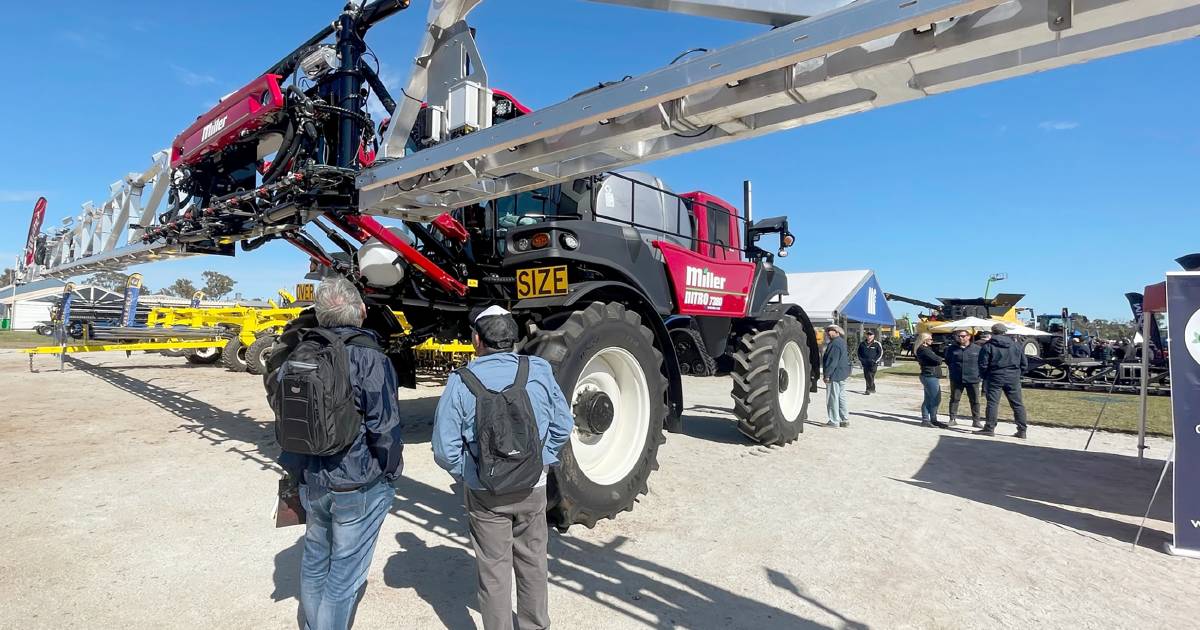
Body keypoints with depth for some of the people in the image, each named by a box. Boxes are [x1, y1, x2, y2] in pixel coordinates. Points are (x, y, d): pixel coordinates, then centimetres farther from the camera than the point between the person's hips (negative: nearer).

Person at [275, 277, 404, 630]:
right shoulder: (370, 359, -20)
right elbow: (385, 429, -18)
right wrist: (391, 473, -3)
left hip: (311, 482, 7)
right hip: (359, 486, -7)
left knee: (314, 561, 24)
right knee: (344, 573, 7)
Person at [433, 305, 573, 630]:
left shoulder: (461, 383, -13)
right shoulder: (539, 371, -9)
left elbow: (445, 449, -11)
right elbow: (563, 425, -3)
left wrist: (467, 473, 5)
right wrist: (543, 459, 8)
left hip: (485, 493, -2)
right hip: (532, 487, 2)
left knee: (493, 570, 15)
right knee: (532, 562, 22)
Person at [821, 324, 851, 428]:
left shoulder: (835, 344, -18)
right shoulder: (842, 342, 15)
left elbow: (832, 361, -22)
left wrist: (827, 374, -19)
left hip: (834, 376, -10)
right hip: (842, 375, 10)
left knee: (833, 398, -3)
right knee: (841, 398, 15)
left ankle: (834, 421, 1)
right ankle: (845, 420, 21)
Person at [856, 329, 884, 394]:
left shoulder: (877, 344, -1)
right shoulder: (862, 343, 8)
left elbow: (880, 353, 1)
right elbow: (859, 352, 18)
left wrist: (875, 360, -7)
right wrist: (860, 359, 6)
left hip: (873, 364, -4)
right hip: (865, 363, 4)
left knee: (870, 376, -12)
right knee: (866, 376, 7)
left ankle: (869, 389, -12)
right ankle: (872, 389, 23)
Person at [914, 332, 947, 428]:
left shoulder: (926, 349, 17)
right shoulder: (924, 350, -16)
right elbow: (937, 359, -19)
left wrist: (938, 360, -4)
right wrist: (941, 360, 1)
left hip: (928, 376, 10)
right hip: (930, 376, -10)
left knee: (928, 399, 12)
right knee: (935, 399, -3)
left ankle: (925, 420, 16)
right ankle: (933, 420, 4)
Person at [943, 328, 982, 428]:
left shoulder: (977, 349, 0)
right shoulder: (951, 349, 3)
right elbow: (947, 361, 15)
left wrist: (979, 374, 0)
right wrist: (953, 371, 8)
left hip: (973, 379, -1)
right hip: (956, 380, 1)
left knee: (975, 400, 5)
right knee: (954, 399, 6)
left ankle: (976, 421, 14)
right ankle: (952, 419, 14)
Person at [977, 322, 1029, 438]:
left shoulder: (988, 346, -5)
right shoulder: (1015, 345, 7)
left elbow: (983, 364, -8)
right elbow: (1024, 363, 9)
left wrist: (984, 376, 7)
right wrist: (1017, 374, 18)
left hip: (995, 378, -4)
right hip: (1013, 379, 4)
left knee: (992, 403, -1)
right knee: (1017, 404, 8)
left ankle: (989, 428, 0)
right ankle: (1022, 430, 11)